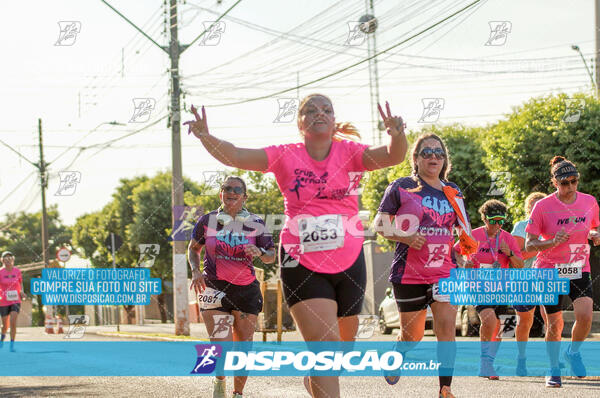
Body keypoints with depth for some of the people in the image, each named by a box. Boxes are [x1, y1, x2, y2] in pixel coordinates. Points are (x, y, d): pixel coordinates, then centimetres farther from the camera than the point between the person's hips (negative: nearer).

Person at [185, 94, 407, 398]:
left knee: (344, 341, 18)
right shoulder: (286, 156, -2)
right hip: (302, 263, -2)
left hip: (349, 262, 3)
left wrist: (397, 136, -40)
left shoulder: (349, 153, -1)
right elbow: (235, 156, -12)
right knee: (325, 344, -17)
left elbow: (391, 157, -17)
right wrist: (206, 137, -32)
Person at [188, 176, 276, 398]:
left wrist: (259, 253, -16)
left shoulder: (255, 224, 1)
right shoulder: (208, 221, 1)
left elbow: (271, 256, 7)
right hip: (214, 288, -1)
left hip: (246, 290, 2)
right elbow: (193, 248, 15)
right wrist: (195, 271, -3)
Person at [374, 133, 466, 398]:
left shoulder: (452, 191, 11)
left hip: (444, 270, 3)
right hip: (409, 272, -3)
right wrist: (406, 237, -16)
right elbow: (379, 224, 0)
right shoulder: (401, 187, -1)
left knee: (447, 328, -12)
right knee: (412, 335, 7)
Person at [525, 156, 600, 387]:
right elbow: (529, 245, -8)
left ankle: (573, 352, 12)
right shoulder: (542, 207, -10)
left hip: (579, 271, 2)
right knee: (554, 324, 2)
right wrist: (553, 242, -25)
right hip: (550, 271, -2)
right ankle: (553, 369, 24)